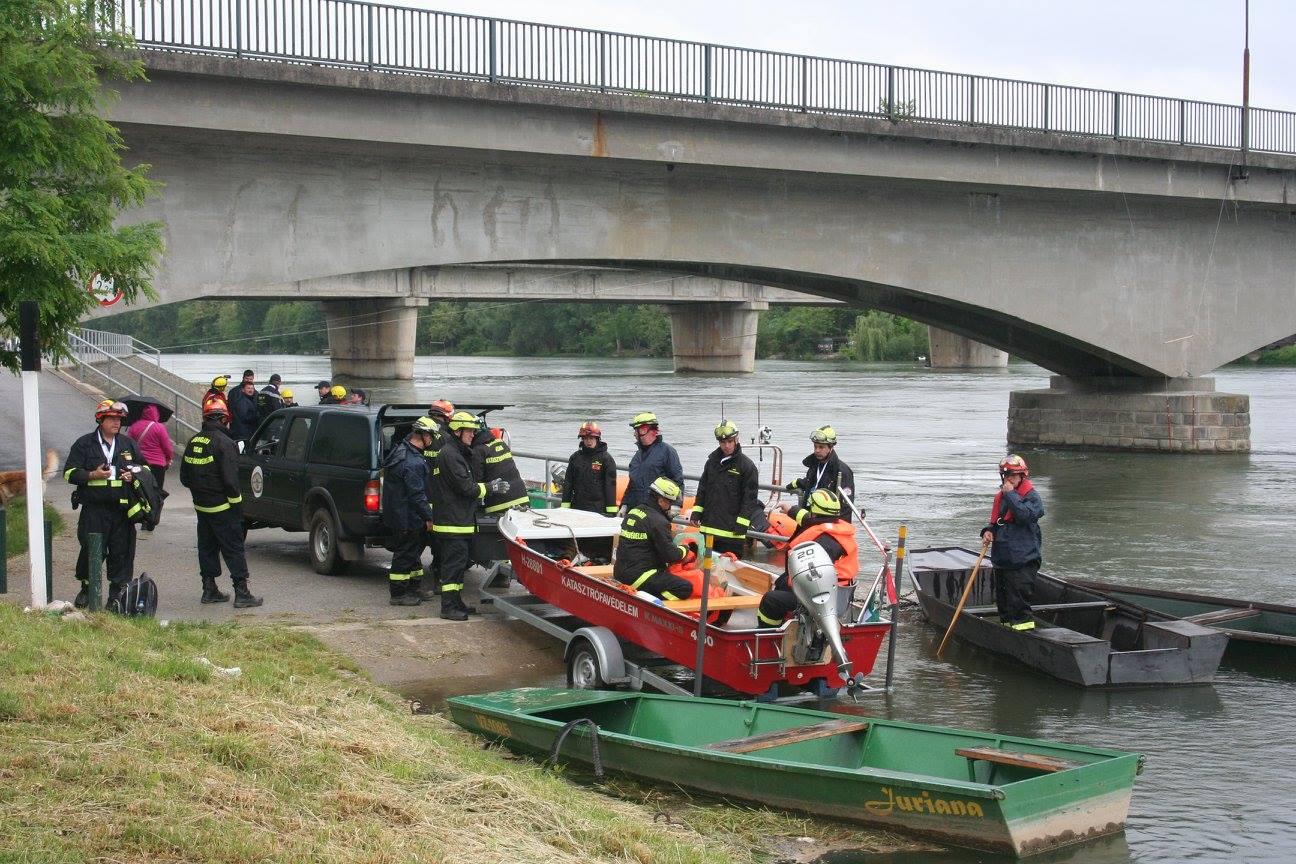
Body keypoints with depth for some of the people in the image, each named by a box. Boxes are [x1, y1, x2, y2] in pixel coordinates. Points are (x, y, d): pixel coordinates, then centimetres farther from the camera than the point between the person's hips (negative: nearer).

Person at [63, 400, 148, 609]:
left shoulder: (128, 444, 14)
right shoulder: (84, 444, 5)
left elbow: (145, 467, 21)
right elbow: (69, 472, 2)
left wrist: (134, 475, -1)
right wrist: (92, 475, -13)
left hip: (122, 509, 3)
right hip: (94, 510, -3)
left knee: (121, 551, 1)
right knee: (91, 551, -3)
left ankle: (117, 592, 9)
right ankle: (87, 588, 15)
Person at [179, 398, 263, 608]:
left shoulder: (193, 442, 9)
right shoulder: (224, 443, -16)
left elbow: (184, 477, 16)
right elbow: (230, 479, -20)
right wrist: (236, 501, -11)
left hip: (201, 505, 7)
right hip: (222, 507, -7)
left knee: (207, 547, 15)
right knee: (233, 549, -4)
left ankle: (209, 590, 19)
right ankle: (241, 593, -6)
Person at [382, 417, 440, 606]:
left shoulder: (401, 451, 9)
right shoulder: (413, 463, -25)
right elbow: (417, 495, -24)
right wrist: (429, 517, -17)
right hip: (407, 518, -11)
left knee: (412, 552, 20)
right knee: (405, 554, 0)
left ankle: (415, 589, 31)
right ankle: (398, 594, 9)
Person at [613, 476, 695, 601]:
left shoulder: (634, 511, 12)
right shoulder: (657, 521, -15)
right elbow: (670, 555, -13)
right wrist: (685, 549, 9)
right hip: (638, 576, -9)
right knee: (685, 588, -10)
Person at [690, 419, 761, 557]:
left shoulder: (747, 466, -6)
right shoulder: (712, 461, 11)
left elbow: (749, 498, -8)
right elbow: (702, 488, 19)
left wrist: (742, 523, -14)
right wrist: (696, 512, 10)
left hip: (732, 529, -6)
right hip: (710, 524, 6)